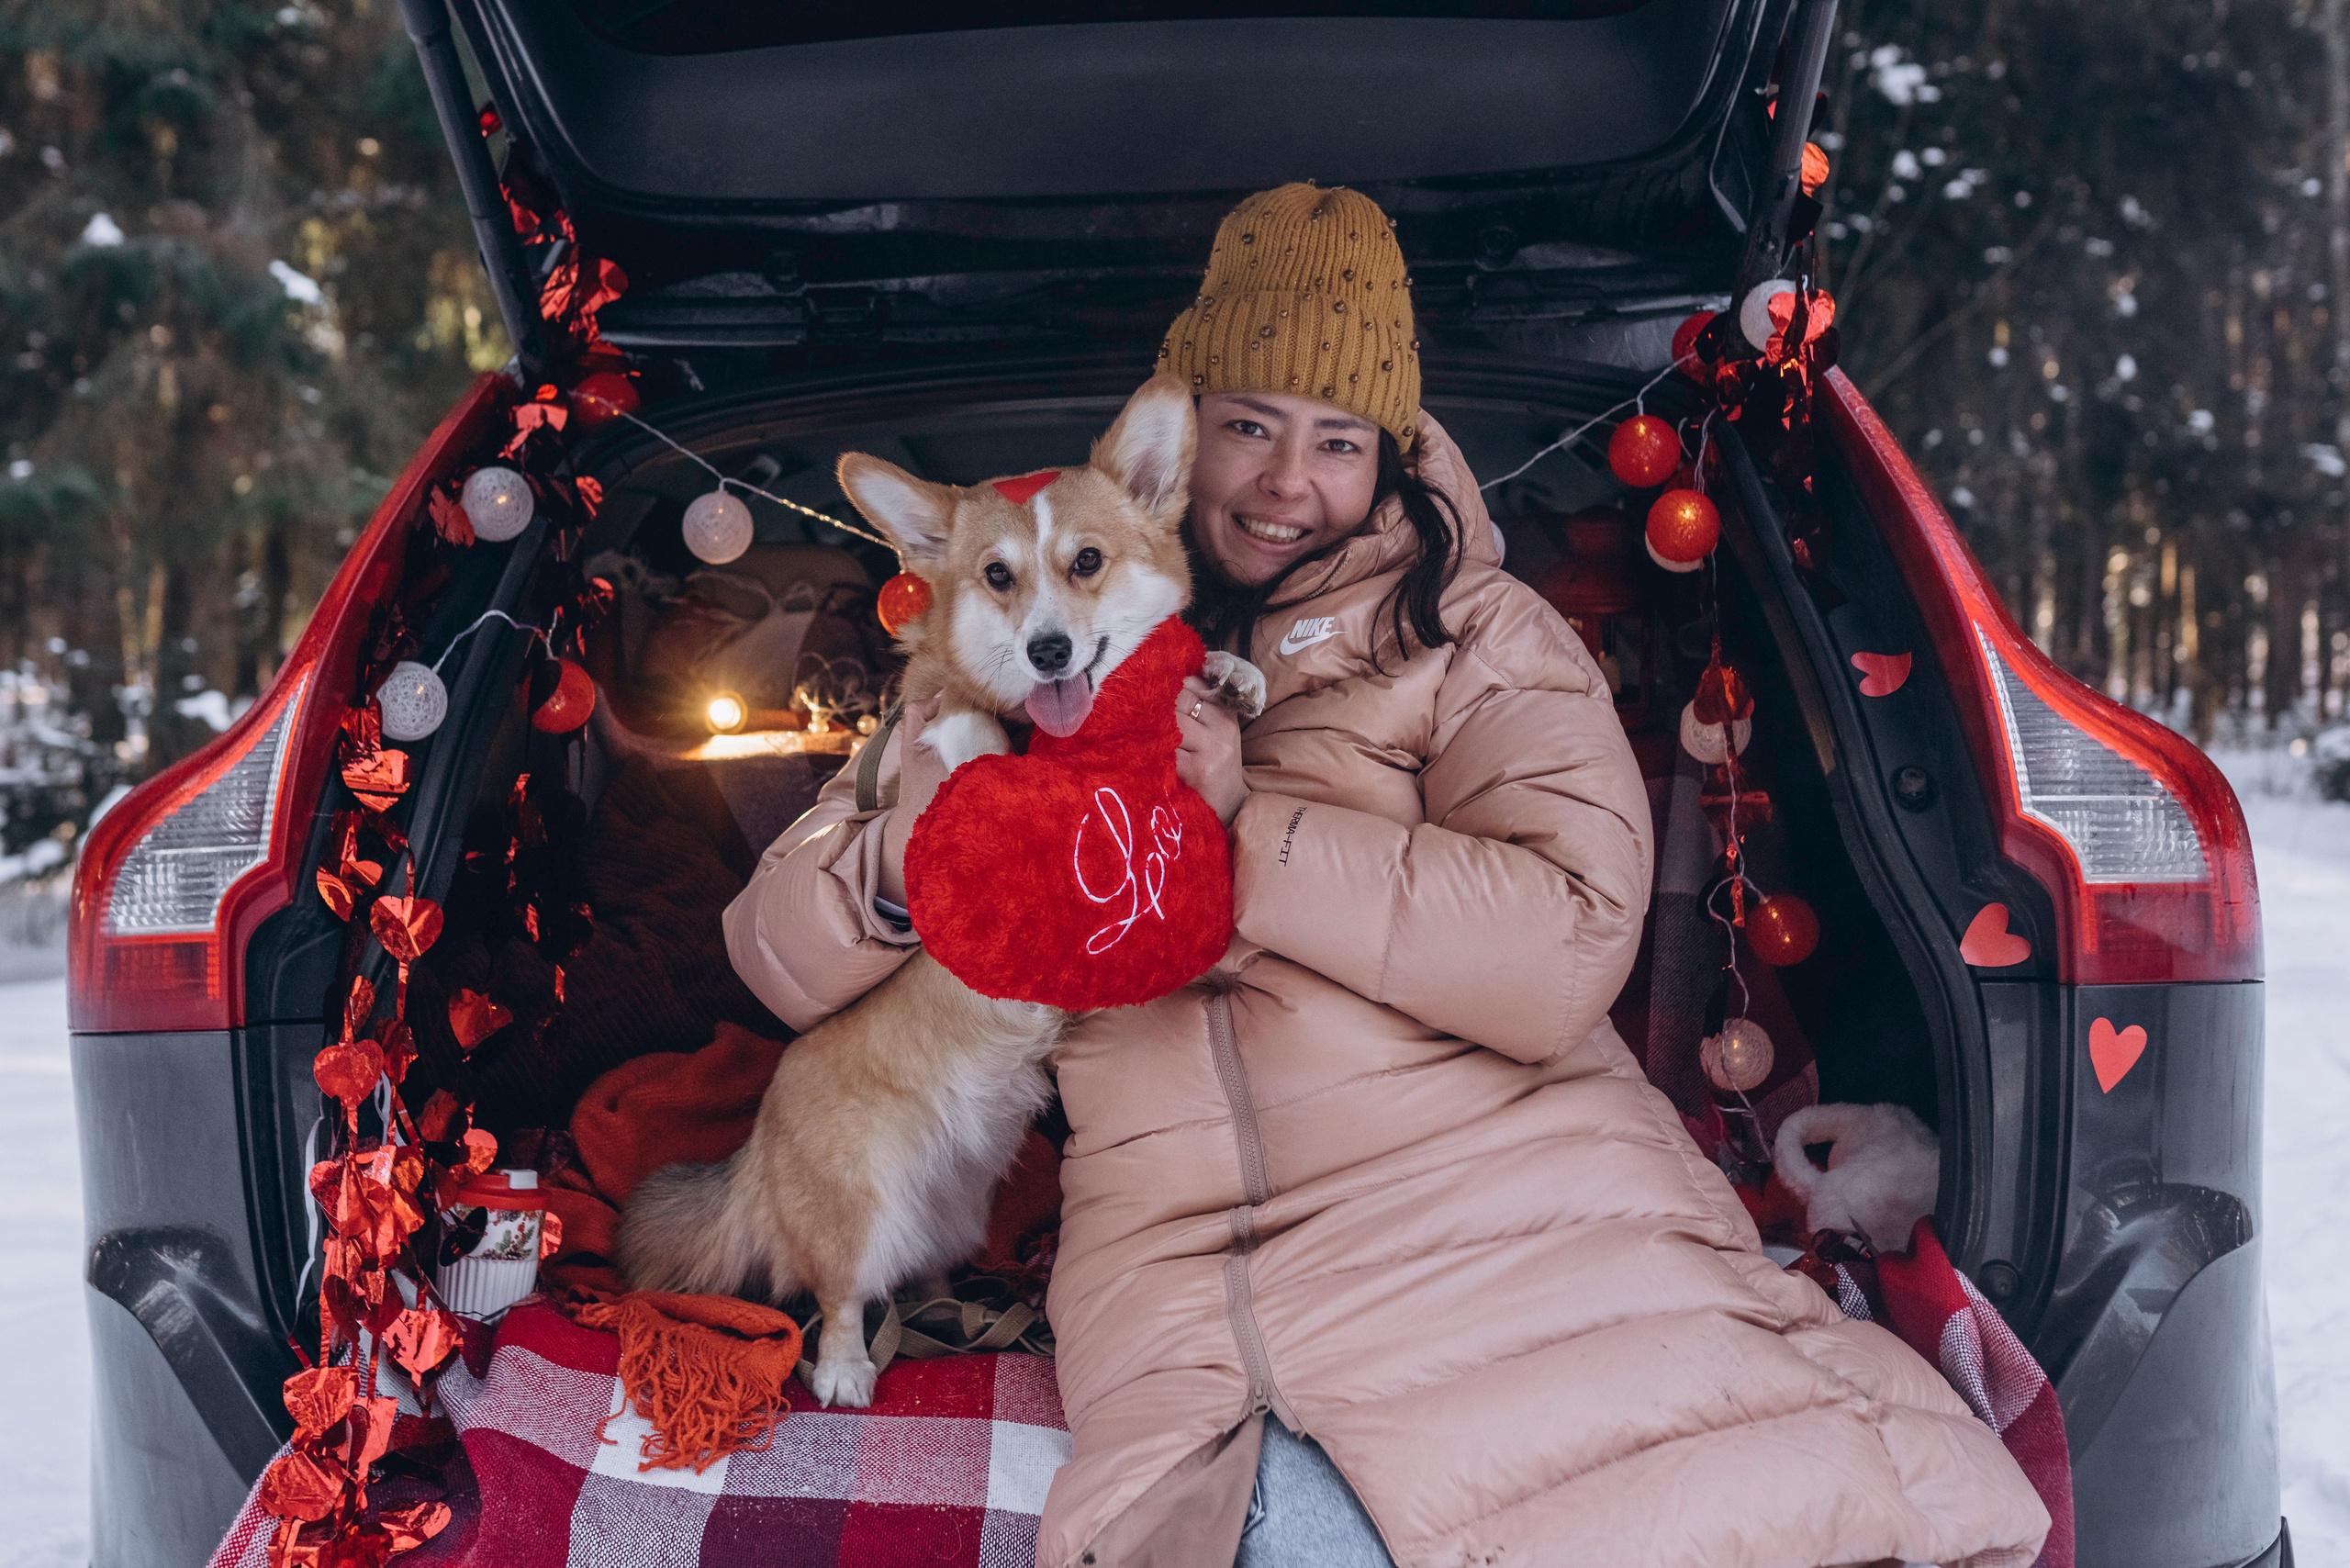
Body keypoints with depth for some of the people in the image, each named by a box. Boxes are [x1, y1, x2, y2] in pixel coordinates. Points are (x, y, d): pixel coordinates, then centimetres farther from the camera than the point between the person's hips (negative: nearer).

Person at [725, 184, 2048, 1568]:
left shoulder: (1472, 630, 11)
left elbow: (1565, 954, -6)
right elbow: (782, 958, 16)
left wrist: (1250, 829, -10)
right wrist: (901, 861, -7)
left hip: (1500, 1181, 0)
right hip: (1184, 1241, 0)